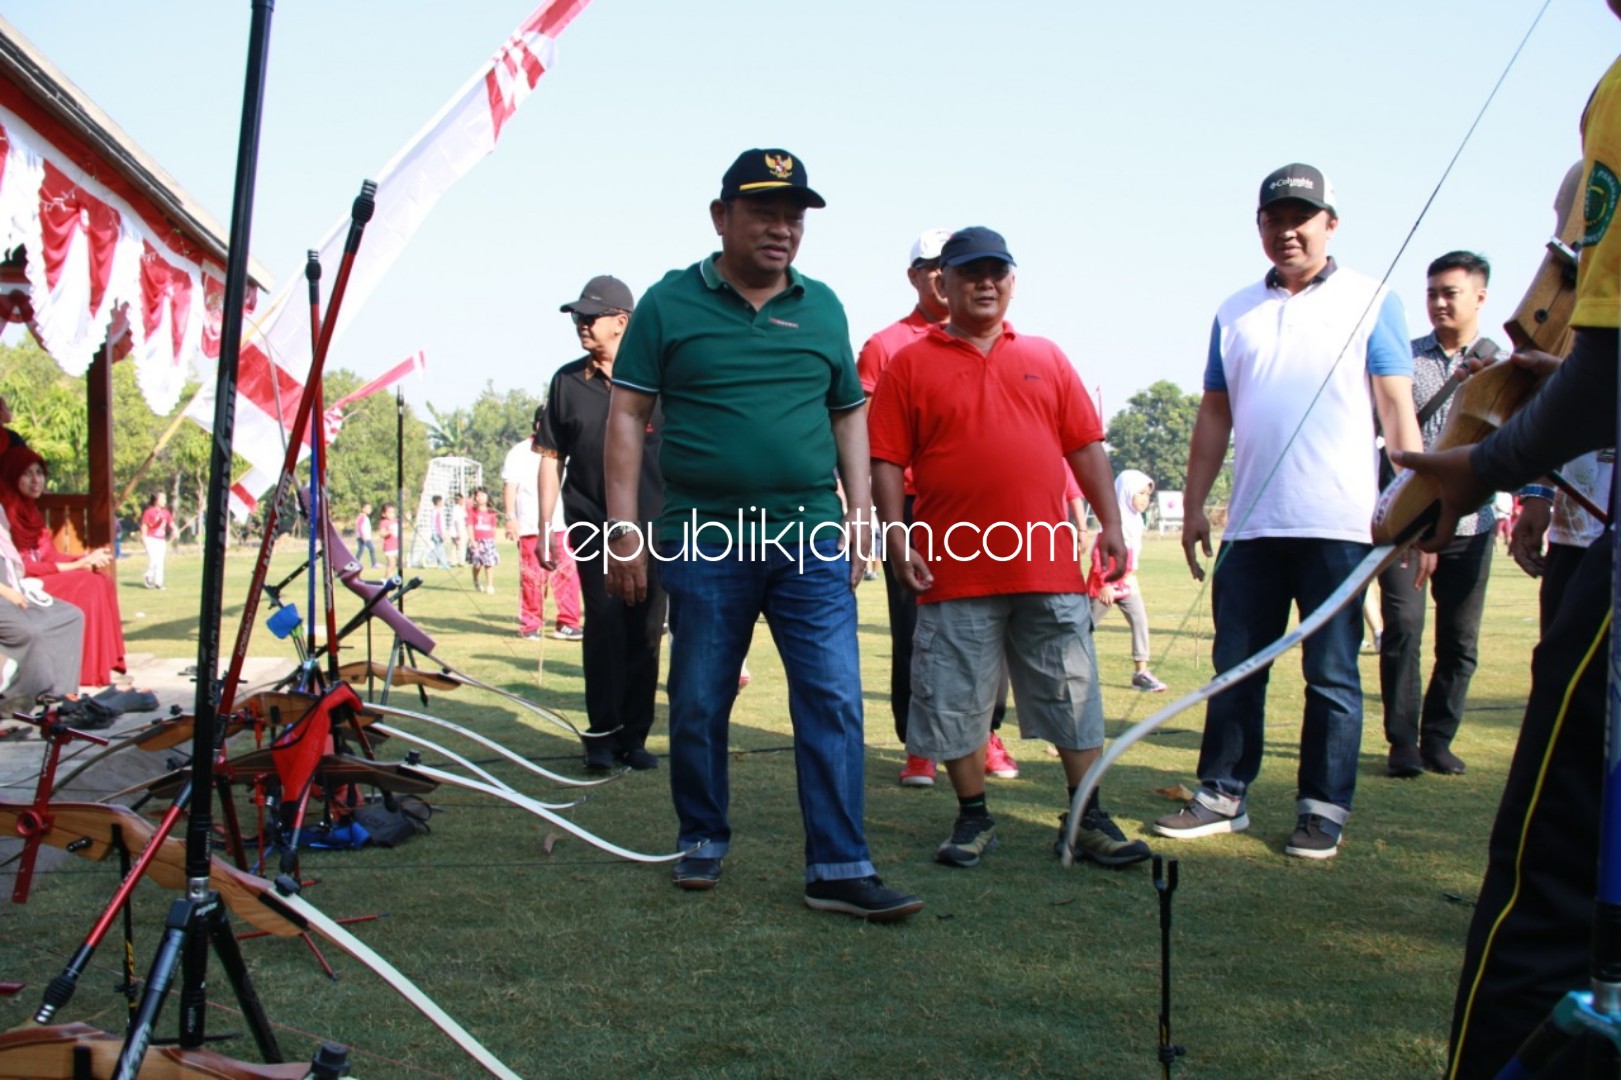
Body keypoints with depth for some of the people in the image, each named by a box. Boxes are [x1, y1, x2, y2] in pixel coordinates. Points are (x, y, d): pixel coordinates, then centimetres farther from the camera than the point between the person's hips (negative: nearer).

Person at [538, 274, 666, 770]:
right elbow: (551, 458, 9)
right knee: (604, 622, -10)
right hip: (594, 526, 0)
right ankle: (602, 734, 1)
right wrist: (549, 527, 4)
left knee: (645, 634, 3)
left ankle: (634, 736, 14)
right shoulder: (567, 382, 6)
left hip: (654, 526, 0)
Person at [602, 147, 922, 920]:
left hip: (811, 540, 2)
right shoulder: (671, 302, 2)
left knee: (834, 701, -4)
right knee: (699, 706, 9)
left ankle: (839, 869, 2)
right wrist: (624, 528, -6)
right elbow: (628, 414, 0)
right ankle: (702, 842, 28)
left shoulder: (822, 307, 11)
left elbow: (849, 414, 17)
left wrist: (859, 510, 7)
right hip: (704, 540, -2)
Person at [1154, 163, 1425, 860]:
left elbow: (1397, 410, -1)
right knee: (1235, 670, 7)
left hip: (1339, 525, -3)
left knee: (1332, 677, 3)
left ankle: (1323, 810, 13)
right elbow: (1214, 415, 16)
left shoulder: (1371, 301, 4)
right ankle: (1222, 796, 17)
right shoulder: (1234, 312, 14)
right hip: (1251, 525, 4)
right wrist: (1193, 505, 10)